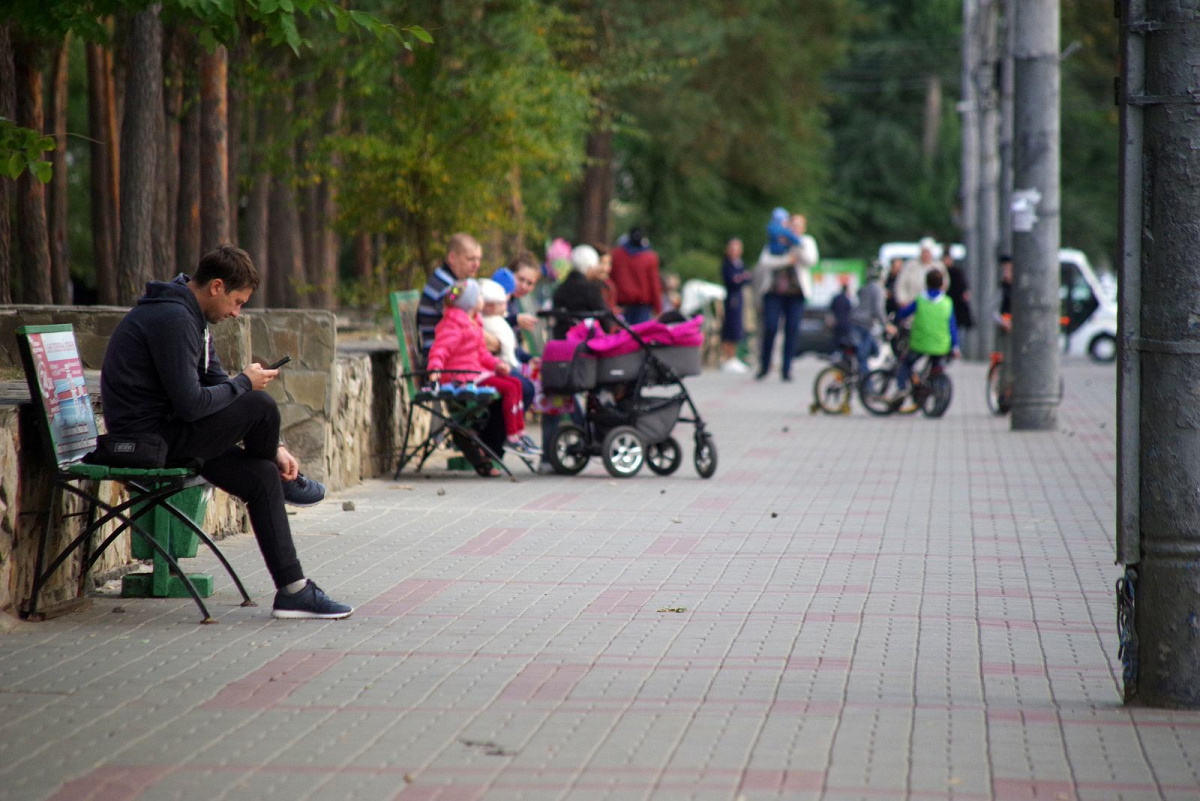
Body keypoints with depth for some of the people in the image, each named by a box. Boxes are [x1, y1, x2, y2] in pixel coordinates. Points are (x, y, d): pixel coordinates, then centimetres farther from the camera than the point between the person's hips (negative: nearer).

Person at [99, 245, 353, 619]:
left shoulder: (191, 317, 15)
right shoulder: (172, 319, -20)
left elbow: (217, 387, 17)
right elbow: (191, 404, -25)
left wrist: (274, 448, 8)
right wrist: (245, 383, -9)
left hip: (165, 431, 10)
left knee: (263, 476, 4)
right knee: (260, 405, -19)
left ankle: (293, 589, 6)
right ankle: (289, 482, 11)